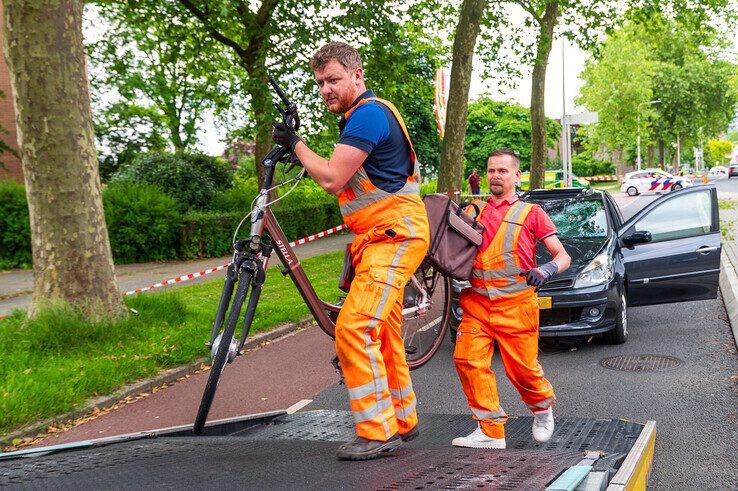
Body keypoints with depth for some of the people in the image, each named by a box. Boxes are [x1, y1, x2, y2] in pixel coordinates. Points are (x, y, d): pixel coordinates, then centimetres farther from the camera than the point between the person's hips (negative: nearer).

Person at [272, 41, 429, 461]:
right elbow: (344, 177, 24)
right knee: (383, 332, 16)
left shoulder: (368, 114, -16)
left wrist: (295, 143, -8)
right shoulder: (362, 115, 18)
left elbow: (332, 179, -21)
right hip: (382, 237, 11)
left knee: (355, 327, -19)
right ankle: (403, 420, 28)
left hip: (394, 235, -11)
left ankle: (379, 432, -14)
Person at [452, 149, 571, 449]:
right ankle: (491, 431, -4)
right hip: (477, 302, 3)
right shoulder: (474, 211, 17)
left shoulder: (531, 213, 8)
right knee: (468, 360, -12)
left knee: (522, 369, -1)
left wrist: (546, 271, -16)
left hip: (516, 305, -3)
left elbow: (563, 256, 5)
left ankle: (543, 408, 31)